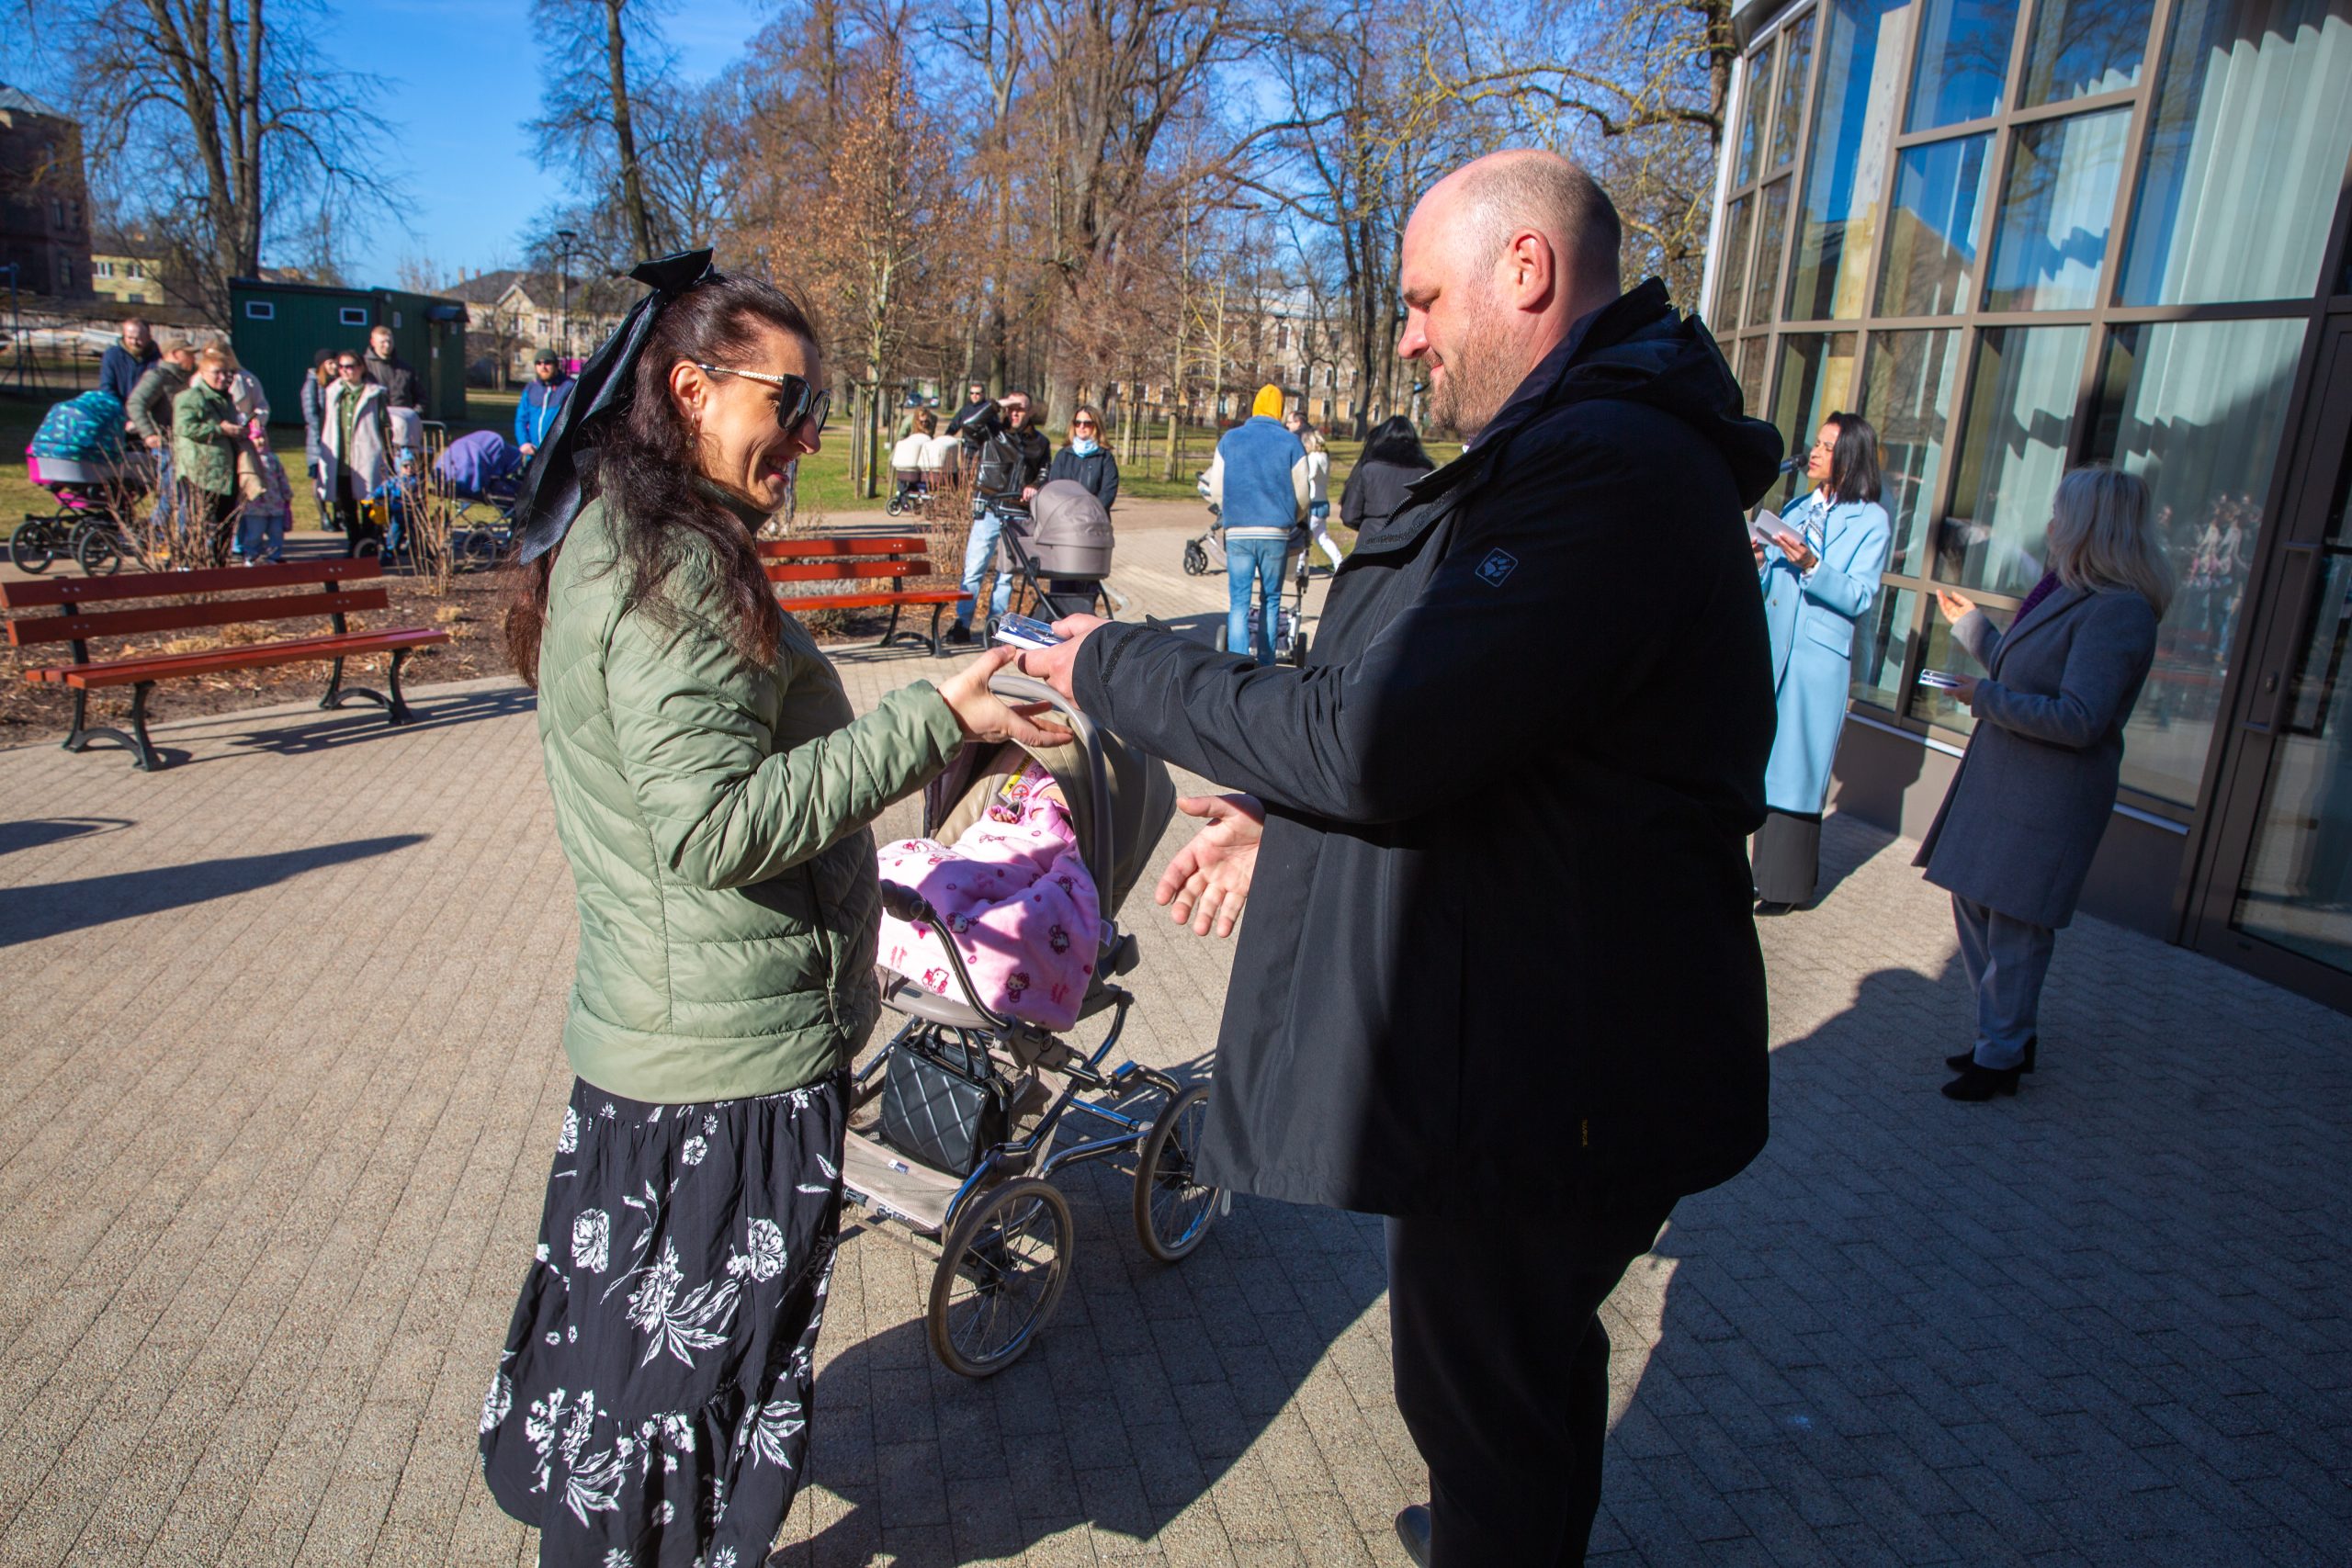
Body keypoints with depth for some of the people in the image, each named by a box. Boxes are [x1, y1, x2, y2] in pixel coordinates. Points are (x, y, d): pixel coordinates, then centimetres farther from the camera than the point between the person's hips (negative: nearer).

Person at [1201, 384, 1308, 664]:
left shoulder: (1229, 439, 6)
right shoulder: (1291, 443, 2)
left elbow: (1216, 492, 6)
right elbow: (1302, 497, 4)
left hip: (1238, 533, 1)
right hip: (1276, 535, 0)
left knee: (1238, 601, 1)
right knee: (1270, 600, 10)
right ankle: (1265, 663, 13)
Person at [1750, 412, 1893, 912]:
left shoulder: (1871, 521, -3)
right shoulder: (1800, 509, 15)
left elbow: (1858, 597, -12)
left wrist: (1809, 564, -24)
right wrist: (1760, 561, -5)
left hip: (1820, 658, -6)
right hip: (1775, 648, 6)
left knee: (1799, 770, -2)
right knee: (1767, 765, 8)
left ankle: (1790, 885, 7)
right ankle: (1766, 870, 18)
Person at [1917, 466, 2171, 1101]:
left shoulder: (2117, 610, -20)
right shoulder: (2069, 593, 11)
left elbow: (2078, 720, -25)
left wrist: (1986, 697, -16)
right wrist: (1970, 623, 28)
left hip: (2047, 800, -10)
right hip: (2001, 783, 10)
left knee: (2015, 928, 1)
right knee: (1974, 905, 18)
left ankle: (2002, 1058, 16)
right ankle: (2007, 1034, 33)